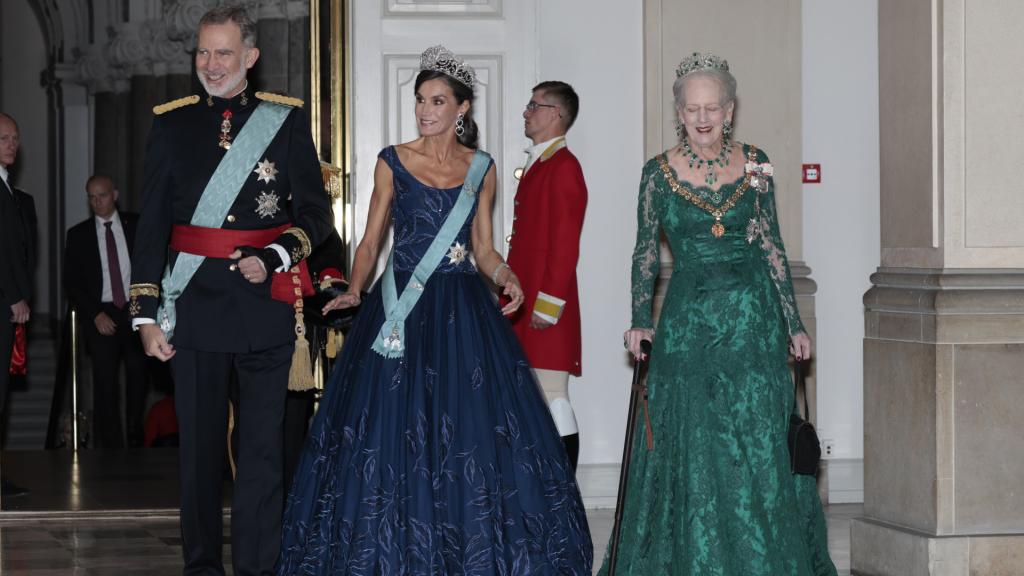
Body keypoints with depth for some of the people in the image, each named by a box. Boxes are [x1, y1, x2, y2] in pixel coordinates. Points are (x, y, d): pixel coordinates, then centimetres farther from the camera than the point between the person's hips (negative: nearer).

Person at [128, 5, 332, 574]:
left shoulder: (287, 121, 4)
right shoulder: (172, 123, 7)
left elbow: (315, 212, 5)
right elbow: (152, 223, 6)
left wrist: (273, 258, -13)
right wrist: (147, 313, 1)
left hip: (265, 305, -1)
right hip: (196, 306, 1)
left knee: (264, 446, 0)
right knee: (200, 444, 6)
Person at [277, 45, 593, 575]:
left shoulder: (481, 168, 7)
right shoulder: (393, 162, 3)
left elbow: (483, 249, 10)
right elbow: (371, 239, 6)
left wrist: (506, 277, -9)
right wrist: (354, 291, -10)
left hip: (462, 312, 1)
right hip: (402, 309, -1)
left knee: (473, 430, -2)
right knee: (392, 427, -3)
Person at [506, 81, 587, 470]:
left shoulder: (563, 167, -11)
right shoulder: (535, 165, 18)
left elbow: (565, 243, -17)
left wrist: (548, 304, -20)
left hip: (546, 308, -10)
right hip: (524, 303, 10)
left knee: (551, 398, -8)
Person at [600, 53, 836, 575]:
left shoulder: (755, 165, 3)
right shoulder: (659, 173, -1)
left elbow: (772, 247, 8)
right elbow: (645, 253, 6)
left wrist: (794, 324, 7)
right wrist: (640, 321, -4)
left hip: (753, 319, 1)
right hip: (687, 321, -1)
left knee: (759, 447, 1)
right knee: (692, 451, 3)